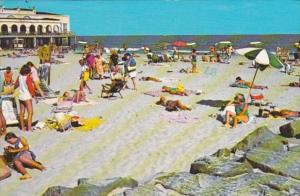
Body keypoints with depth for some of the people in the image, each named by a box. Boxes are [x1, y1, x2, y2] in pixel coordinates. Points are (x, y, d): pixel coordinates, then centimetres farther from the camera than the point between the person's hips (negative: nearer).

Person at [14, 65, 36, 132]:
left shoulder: (20, 77, 3)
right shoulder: (28, 78, -18)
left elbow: (16, 84, 19)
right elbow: (30, 88, -17)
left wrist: (14, 87, 42)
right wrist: (33, 94, 0)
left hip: (21, 96, 8)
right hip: (27, 97, -8)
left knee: (22, 112, 13)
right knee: (30, 112, -5)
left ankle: (22, 127, 21)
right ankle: (29, 128, -12)